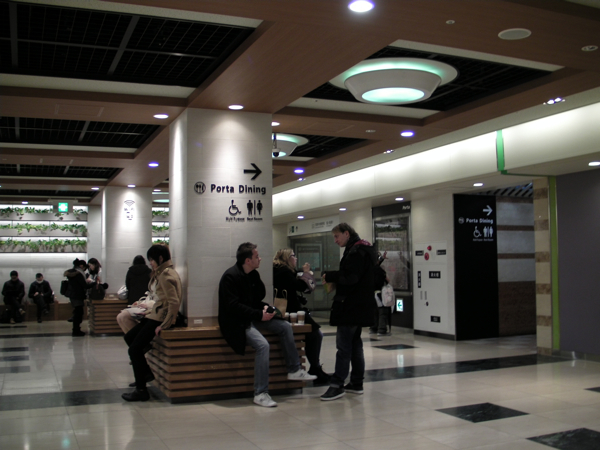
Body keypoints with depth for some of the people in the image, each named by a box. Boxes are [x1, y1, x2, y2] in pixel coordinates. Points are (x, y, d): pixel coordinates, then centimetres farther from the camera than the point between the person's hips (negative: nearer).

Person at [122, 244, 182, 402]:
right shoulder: (161, 273, 14)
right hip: (155, 314, 11)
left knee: (135, 348, -12)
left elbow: (174, 302, -26)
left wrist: (164, 325, -23)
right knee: (129, 337, 18)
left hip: (161, 317, -11)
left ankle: (141, 390, -6)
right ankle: (146, 372, 25)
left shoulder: (166, 275, -19)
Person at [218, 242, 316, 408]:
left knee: (285, 326, 1)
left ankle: (294, 370, 10)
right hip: (236, 323, -9)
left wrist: (265, 307, -11)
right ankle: (260, 394, -21)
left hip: (252, 318, 9)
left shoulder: (253, 274, 8)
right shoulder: (231, 276, -19)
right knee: (262, 345, -28)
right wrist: (260, 315, -25)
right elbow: (233, 306, -25)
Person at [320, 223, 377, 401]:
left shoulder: (356, 252, -16)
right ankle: (356, 383, 19)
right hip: (360, 306, 11)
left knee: (343, 345, -8)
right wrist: (334, 278, 11)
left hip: (351, 305, -11)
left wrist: (329, 276, -11)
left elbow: (350, 277, -24)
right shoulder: (366, 250, 17)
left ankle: (337, 385, -6)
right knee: (355, 344, 14)